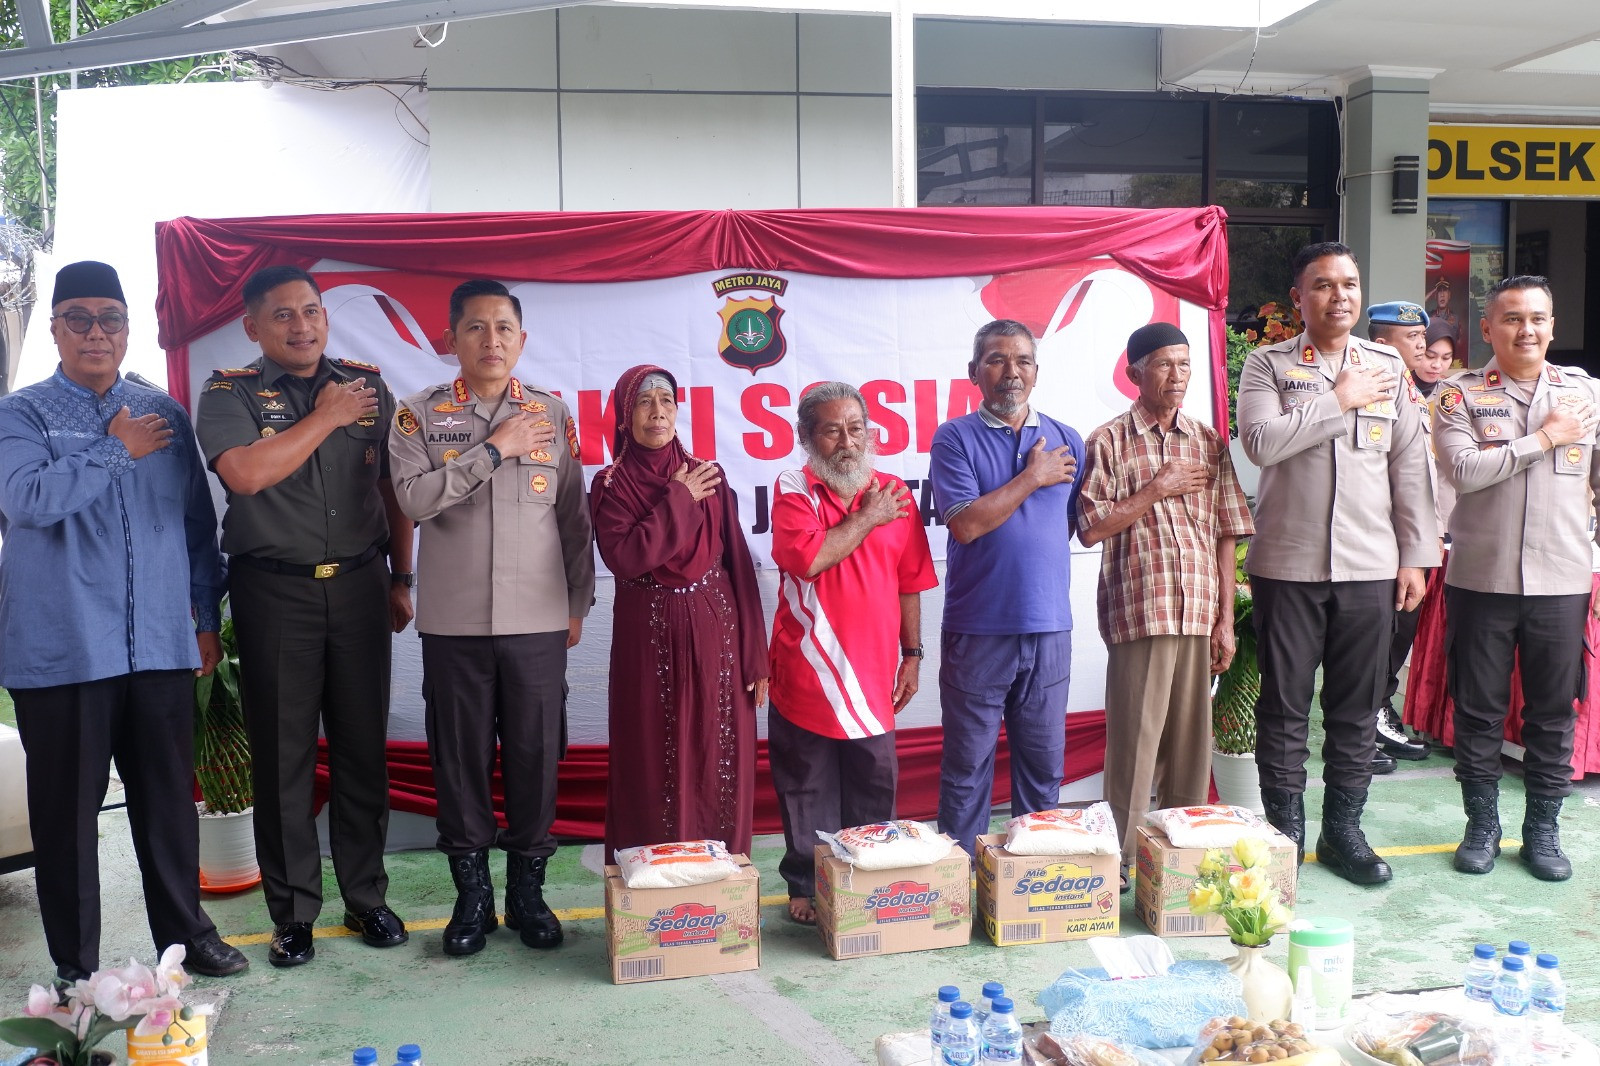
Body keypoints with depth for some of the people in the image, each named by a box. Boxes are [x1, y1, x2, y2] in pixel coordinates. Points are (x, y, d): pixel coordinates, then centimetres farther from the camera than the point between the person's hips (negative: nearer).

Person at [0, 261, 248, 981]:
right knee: (68, 807, 5)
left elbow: (198, 520, 14)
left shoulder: (163, 412, 12)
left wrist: (207, 615, 11)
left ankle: (185, 932, 26)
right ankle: (75, 965, 18)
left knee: (169, 797, 10)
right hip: (62, 647, -3)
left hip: (161, 644, 3)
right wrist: (118, 450, -10)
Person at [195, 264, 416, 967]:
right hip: (274, 592, -2)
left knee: (364, 746, 8)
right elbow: (245, 472, -19)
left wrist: (401, 579, 10)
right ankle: (293, 912, 16)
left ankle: (366, 897, 22)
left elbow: (393, 488, 14)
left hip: (359, 586, 3)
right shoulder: (231, 393, 1)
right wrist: (327, 417, -11)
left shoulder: (367, 385, 10)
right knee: (283, 755, 4)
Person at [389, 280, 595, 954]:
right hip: (453, 620, 0)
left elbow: (573, 516, 9)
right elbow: (413, 497, -13)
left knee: (535, 755, 5)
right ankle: (472, 893, 21)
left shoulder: (553, 414, 7)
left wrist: (578, 601, 8)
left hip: (538, 620, 1)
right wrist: (495, 448, -12)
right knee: (460, 757, 6)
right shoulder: (420, 415, 3)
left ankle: (527, 890, 20)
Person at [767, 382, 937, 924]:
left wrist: (912, 654, 6)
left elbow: (910, 584, 9)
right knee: (807, 787, 8)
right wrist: (868, 518, -10)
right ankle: (807, 885, 21)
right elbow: (808, 557, -20)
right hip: (806, 672, -2)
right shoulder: (793, 490, -3)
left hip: (872, 673, 2)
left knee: (874, 787, 8)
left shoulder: (894, 493, 6)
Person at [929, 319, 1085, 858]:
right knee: (968, 768, 5)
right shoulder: (955, 438, -1)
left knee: (1043, 763, 11)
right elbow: (965, 523, -13)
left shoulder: (1066, 442, 10)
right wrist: (1033, 478, -8)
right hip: (977, 628, -3)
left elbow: (1080, 525, 16)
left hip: (1049, 629, 3)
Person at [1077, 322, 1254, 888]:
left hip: (1199, 612, 4)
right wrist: (1158, 490, -8)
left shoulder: (1209, 443, 11)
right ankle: (1121, 855, 10)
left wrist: (1226, 619, 5)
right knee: (1134, 736, 0)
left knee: (1192, 737, 9)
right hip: (1138, 612, -4)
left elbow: (1226, 535, 10)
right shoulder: (1109, 442, 0)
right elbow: (1091, 528, -6)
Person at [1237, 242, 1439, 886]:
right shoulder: (1268, 366, 1)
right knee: (1285, 705, 4)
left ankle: (1343, 830, 21)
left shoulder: (1389, 367, 10)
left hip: (1370, 566, 3)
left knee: (1356, 706, 8)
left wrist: (1415, 555, 5)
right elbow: (1261, 441, -16)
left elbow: (1409, 465, 9)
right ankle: (1285, 832, 16)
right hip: (1288, 564, -2)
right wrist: (1339, 400, -11)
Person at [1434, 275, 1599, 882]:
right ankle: (1482, 825, 22)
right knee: (1479, 711, 8)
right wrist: (1546, 437, -12)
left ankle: (1543, 829, 23)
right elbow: (1463, 470, -16)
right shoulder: (1463, 395, 0)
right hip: (1480, 578, -1)